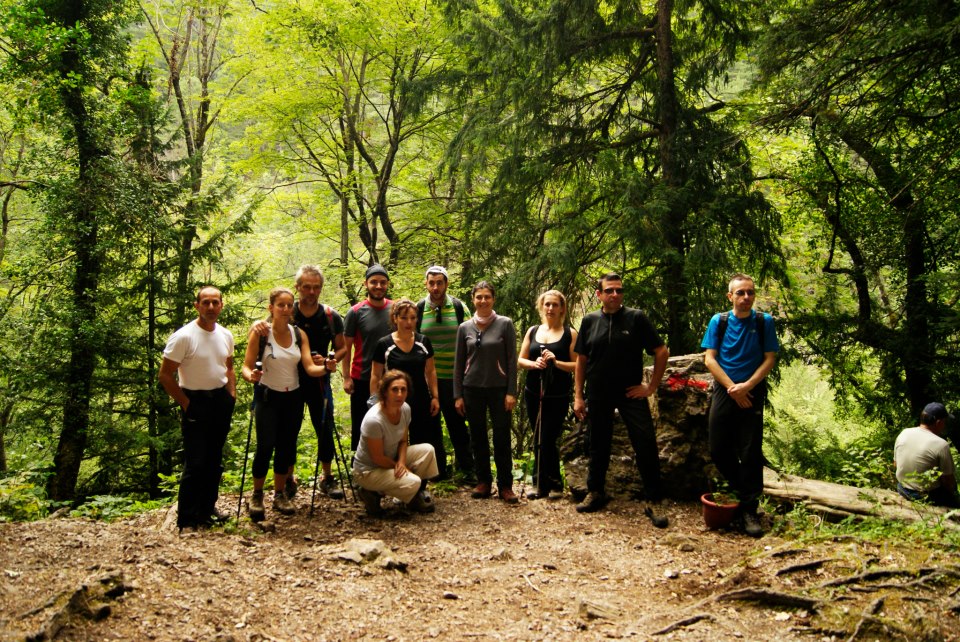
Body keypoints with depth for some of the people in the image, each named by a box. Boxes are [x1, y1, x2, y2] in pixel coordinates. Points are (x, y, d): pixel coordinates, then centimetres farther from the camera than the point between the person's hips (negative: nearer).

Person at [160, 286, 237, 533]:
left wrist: (231, 395, 9)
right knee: (195, 463, -6)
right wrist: (186, 404, -13)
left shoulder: (226, 335, 5)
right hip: (195, 403, -6)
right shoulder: (183, 337, -15)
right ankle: (187, 521, 5)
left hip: (221, 401, 6)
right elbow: (165, 376, -13)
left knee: (214, 461, 14)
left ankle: (207, 508, 29)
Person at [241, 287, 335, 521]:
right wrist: (251, 375, -34)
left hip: (293, 397, 4)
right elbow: (246, 366, -11)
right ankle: (257, 496, 7)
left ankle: (280, 494, 25)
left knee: (287, 447, 8)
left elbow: (309, 367, -6)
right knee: (265, 446, -13)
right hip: (267, 397, -4)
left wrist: (326, 368, -27)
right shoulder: (259, 333, -9)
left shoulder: (299, 334, 1)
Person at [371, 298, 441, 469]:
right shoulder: (384, 344, -7)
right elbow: (375, 376, -1)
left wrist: (435, 397, 3)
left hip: (422, 403, 2)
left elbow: (430, 371, 9)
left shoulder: (423, 342, 2)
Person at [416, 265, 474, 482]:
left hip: (454, 376, -1)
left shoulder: (458, 306, -1)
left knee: (457, 423, 5)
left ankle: (466, 468, 14)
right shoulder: (419, 308, 1)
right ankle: (437, 468, 21)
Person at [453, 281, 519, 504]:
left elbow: (512, 360, -4)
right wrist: (457, 395, 3)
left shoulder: (505, 324, -2)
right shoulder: (465, 327, 4)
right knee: (478, 437, 9)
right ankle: (483, 481, 21)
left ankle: (505, 485, 10)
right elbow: (458, 363, 7)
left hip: (499, 389, -2)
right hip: (472, 389, 2)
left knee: (502, 438, 0)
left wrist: (511, 392, -9)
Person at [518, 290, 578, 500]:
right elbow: (520, 360, 9)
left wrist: (556, 362, -21)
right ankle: (540, 484, 23)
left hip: (558, 396, -4)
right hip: (534, 394, 4)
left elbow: (578, 365, -6)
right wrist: (534, 363, -11)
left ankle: (554, 484, 8)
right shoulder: (532, 331, 10)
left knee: (547, 441, -8)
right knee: (538, 441, 10)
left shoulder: (570, 333, -2)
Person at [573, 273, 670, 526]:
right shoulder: (590, 321, 3)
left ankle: (653, 502, 3)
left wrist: (651, 386, -6)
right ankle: (595, 493, 29)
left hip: (631, 393, -2)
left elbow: (661, 352, -2)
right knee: (598, 446, 13)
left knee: (646, 445, -7)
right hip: (598, 395, 3)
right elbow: (581, 360, 7)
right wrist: (578, 396, 3)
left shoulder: (636, 318, -4)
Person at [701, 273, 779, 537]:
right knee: (718, 450, 3)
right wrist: (732, 387, -11)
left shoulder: (764, 322, 0)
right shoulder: (718, 321, 1)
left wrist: (747, 386, -14)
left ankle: (749, 509, 7)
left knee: (751, 453, -1)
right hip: (724, 392, 1)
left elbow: (769, 359, -2)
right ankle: (739, 489, 28)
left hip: (752, 394, -1)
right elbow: (709, 359, -2)